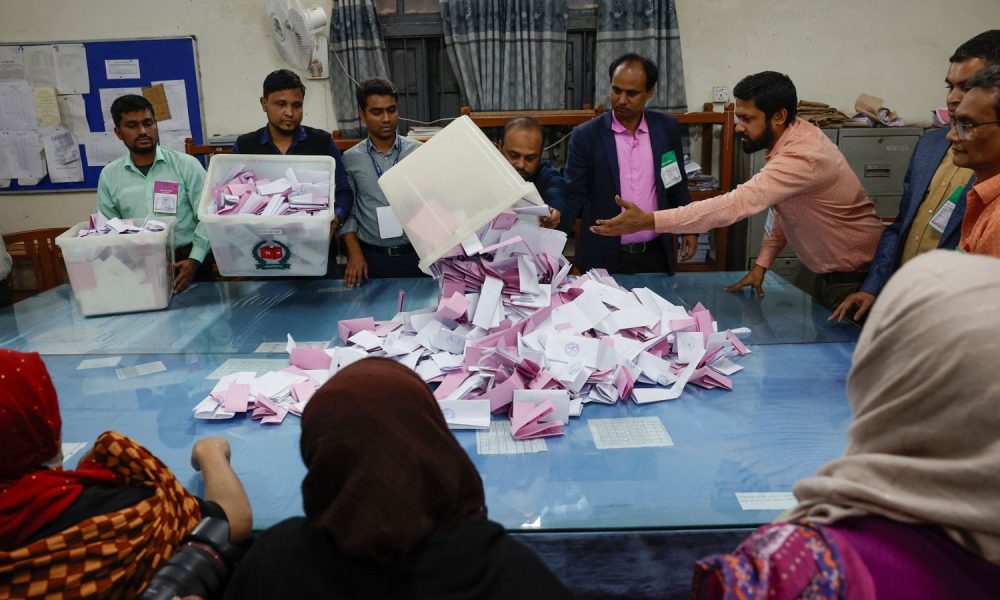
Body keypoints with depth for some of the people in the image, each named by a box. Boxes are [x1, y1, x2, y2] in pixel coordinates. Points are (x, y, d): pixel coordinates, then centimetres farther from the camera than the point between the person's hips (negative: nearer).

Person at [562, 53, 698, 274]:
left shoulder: (667, 128, 1)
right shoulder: (586, 135, -7)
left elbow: (677, 184, 11)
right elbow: (574, 195, -7)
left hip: (656, 254, 3)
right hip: (603, 257, -2)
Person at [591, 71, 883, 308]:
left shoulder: (803, 158, -33)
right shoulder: (791, 138, -3)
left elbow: (735, 204, -41)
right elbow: (779, 205, 9)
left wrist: (647, 220, -45)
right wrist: (762, 263, 2)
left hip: (855, 279, -8)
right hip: (828, 272, 8)